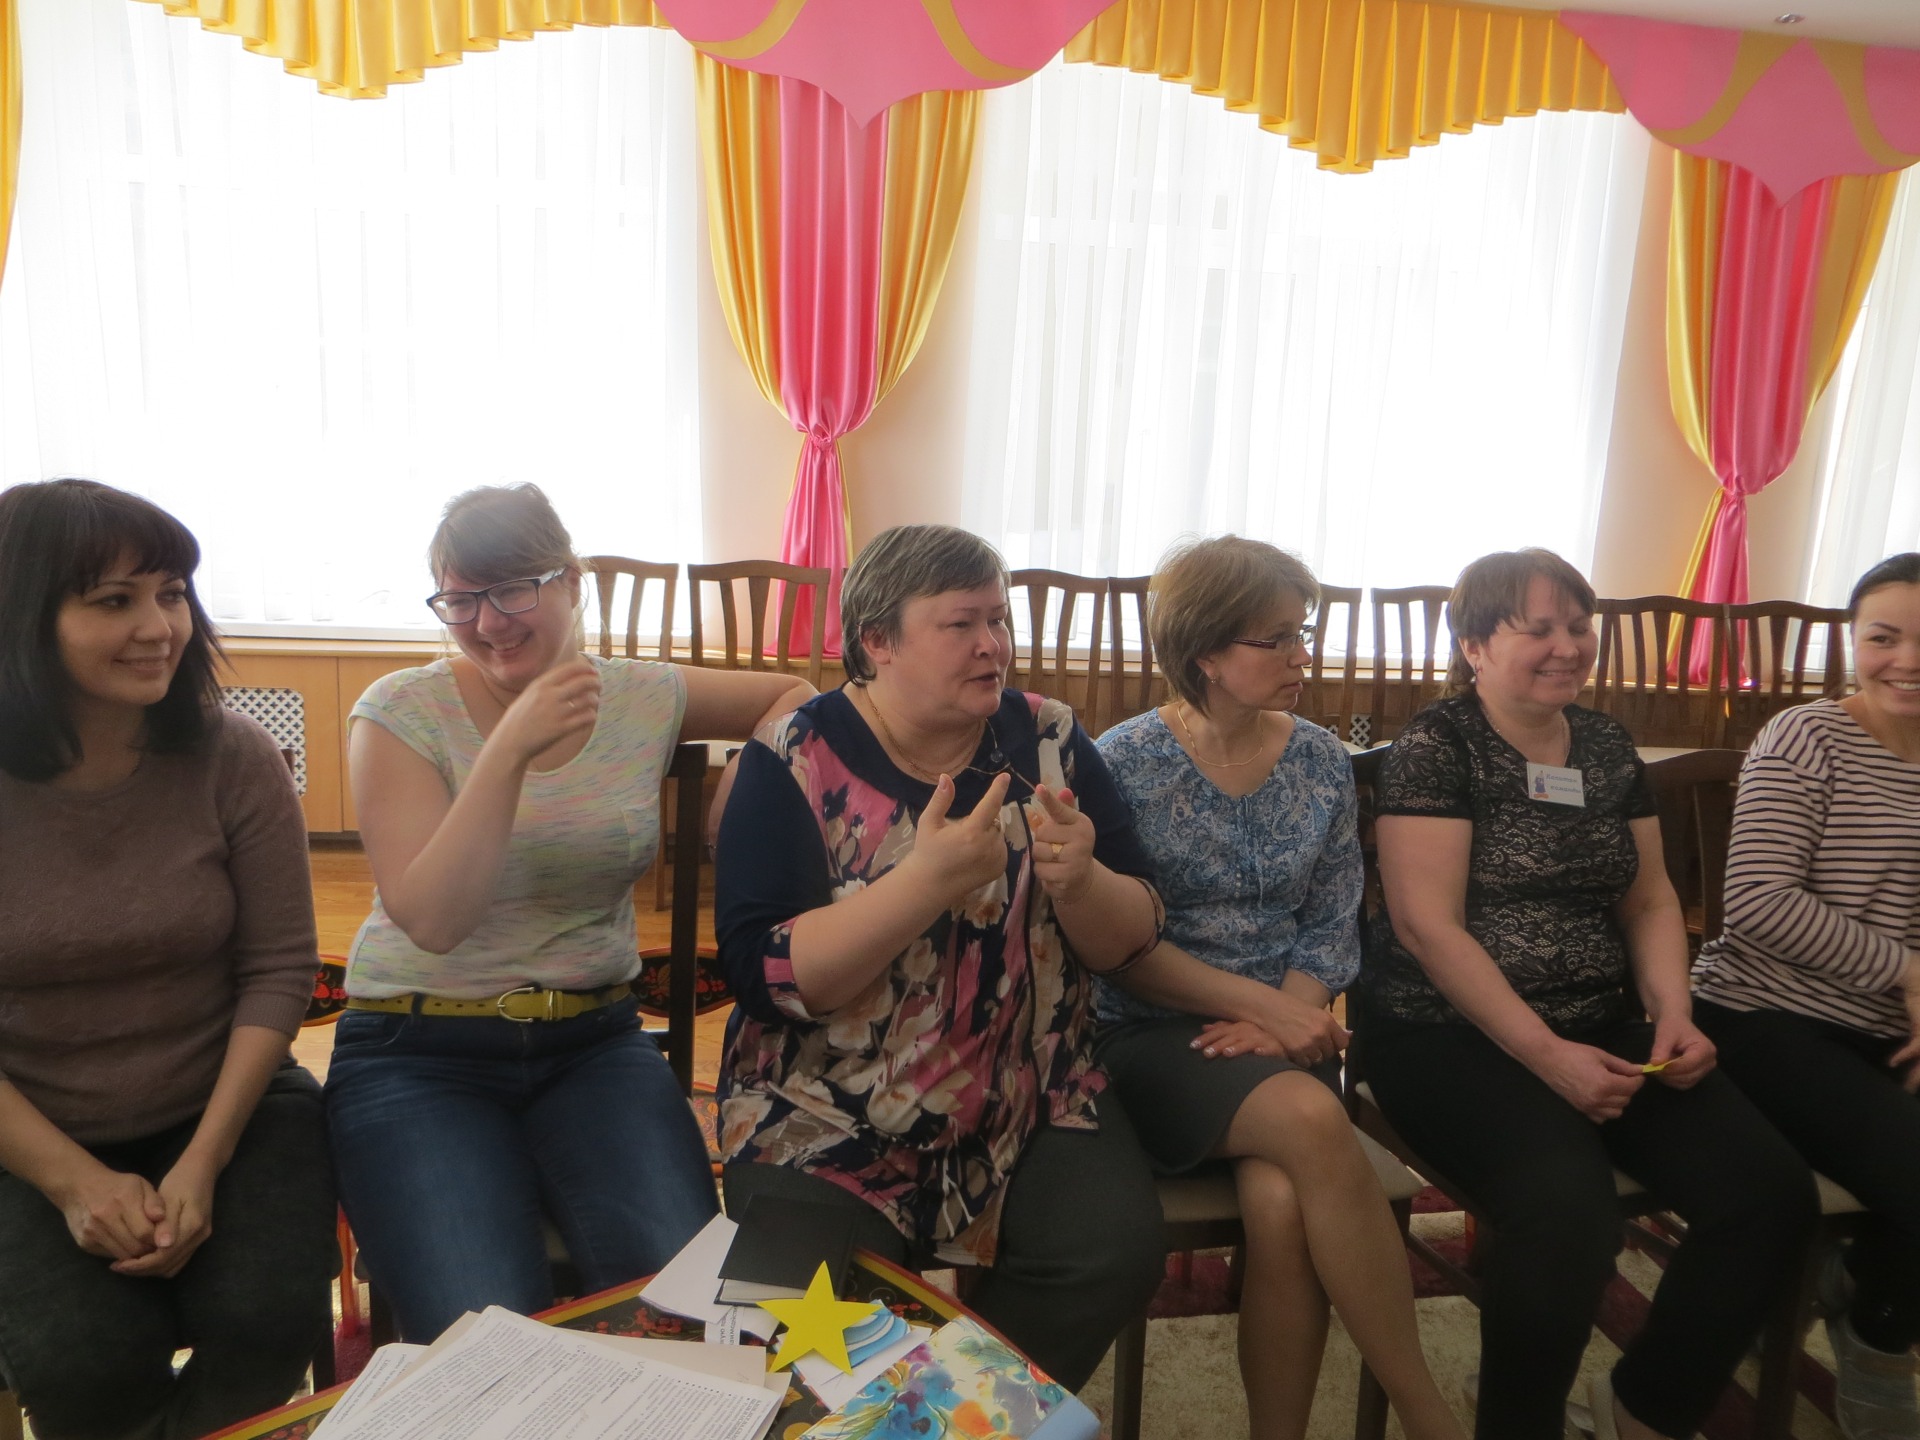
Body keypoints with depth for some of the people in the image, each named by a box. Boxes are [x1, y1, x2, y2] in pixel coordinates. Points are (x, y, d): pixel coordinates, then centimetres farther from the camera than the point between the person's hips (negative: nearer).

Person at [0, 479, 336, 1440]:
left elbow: (279, 967, -8)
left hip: (228, 1105, 1)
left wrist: (205, 1161, -15)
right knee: (80, 1363, -20)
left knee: (270, 1320, -18)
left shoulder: (234, 759, -10)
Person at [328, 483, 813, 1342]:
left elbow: (791, 696, 18)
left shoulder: (644, 699, 1)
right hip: (419, 1054, -2)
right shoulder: (400, 714, -6)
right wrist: (512, 746, -25)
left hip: (595, 1040, 2)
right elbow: (430, 919, -17)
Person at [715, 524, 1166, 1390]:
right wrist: (928, 880, -28)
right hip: (828, 1117, -2)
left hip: (1032, 1101, 3)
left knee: (1115, 1255, -20)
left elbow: (1131, 942, 2)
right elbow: (763, 975, -16)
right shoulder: (795, 760, -7)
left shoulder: (1047, 742, 2)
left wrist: (1079, 882, -20)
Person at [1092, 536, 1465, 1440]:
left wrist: (1280, 1018, -12)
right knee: (1312, 1119, -31)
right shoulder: (1124, 764, -6)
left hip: (1284, 1035, 3)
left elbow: (1332, 929, 6)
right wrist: (1263, 1003, -15)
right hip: (1154, 1033, -3)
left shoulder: (1321, 763, 7)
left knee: (1282, 1204, -28)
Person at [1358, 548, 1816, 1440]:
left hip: (1603, 1028, 7)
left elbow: (1649, 901, 16)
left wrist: (1673, 1014, -3)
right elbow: (1426, 924, -14)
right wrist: (1546, 1054, -19)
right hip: (1452, 1033, -6)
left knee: (1770, 1192, -11)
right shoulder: (1437, 745, -7)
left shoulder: (1607, 748, 13)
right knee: (1568, 1207, -31)